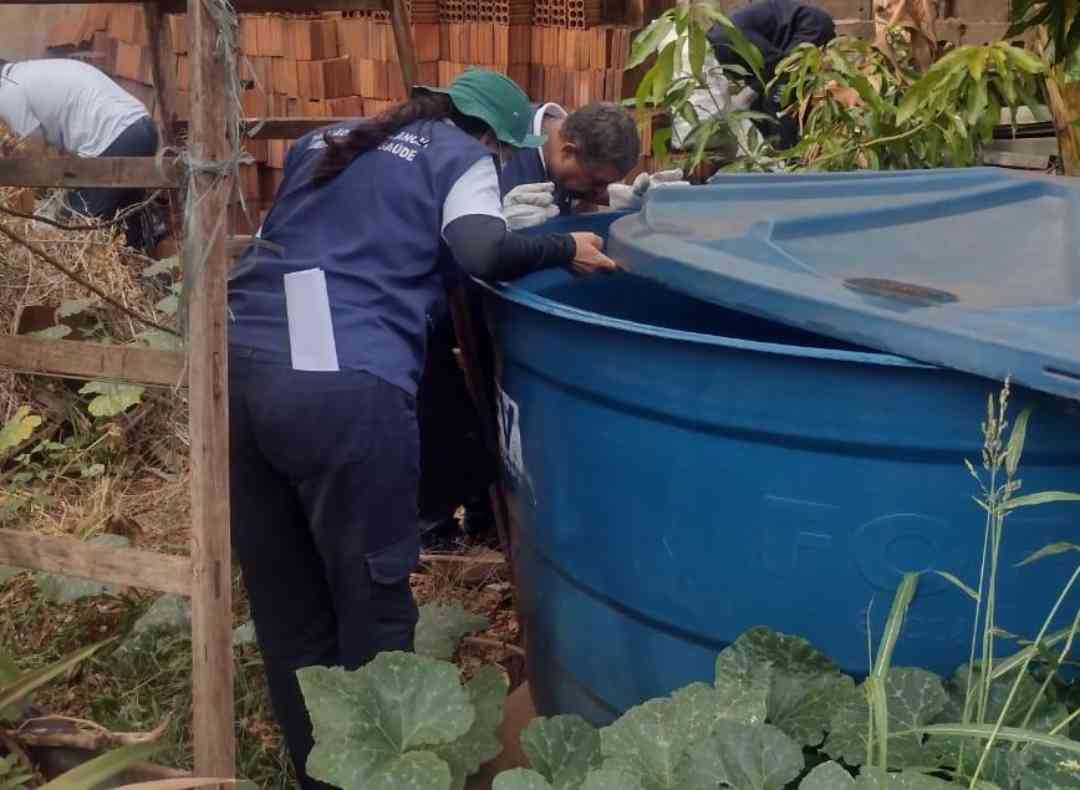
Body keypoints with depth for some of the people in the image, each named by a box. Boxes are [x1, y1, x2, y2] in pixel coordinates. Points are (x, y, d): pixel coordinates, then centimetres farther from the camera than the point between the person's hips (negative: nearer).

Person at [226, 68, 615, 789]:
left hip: (238, 368, 7)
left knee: (286, 610, 17)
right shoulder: (463, 157, 9)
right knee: (373, 607, 8)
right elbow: (482, 253, -9)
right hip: (343, 391, -7)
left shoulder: (322, 144, 28)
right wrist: (566, 251, 6)